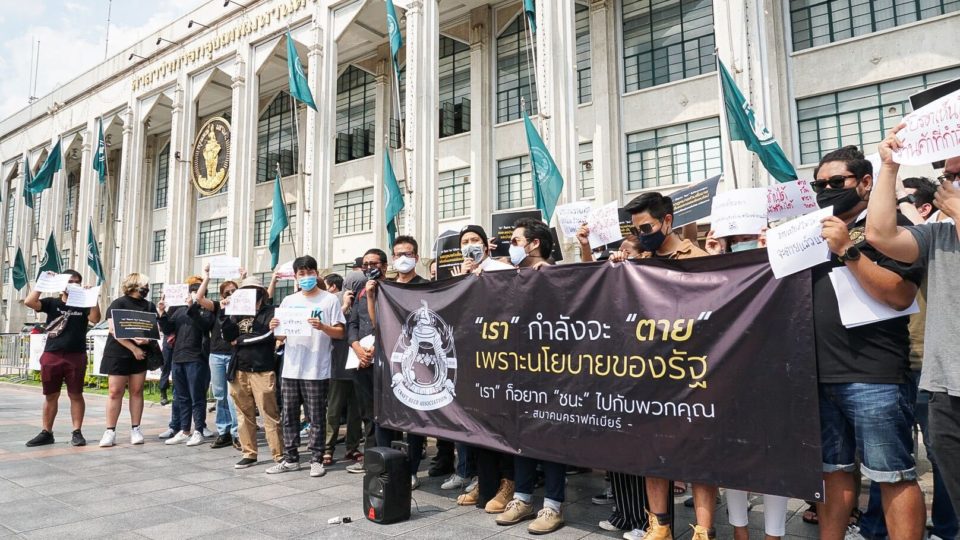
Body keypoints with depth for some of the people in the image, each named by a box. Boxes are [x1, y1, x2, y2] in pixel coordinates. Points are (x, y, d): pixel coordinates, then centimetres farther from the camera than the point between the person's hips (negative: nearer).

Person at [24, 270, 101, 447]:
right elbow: (29, 302, -7)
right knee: (50, 395, 8)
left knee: (76, 395, 1)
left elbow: (95, 319, -11)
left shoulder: (83, 305, 6)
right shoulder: (52, 303, 7)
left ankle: (77, 432, 5)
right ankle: (46, 433, 17)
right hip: (51, 356, 1)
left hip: (76, 356, -1)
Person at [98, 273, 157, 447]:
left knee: (137, 391, 5)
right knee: (115, 392, -2)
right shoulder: (118, 304, -4)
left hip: (140, 354, 4)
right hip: (118, 354, -4)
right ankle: (110, 431, 4)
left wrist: (147, 339, -15)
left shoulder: (150, 306, 11)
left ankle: (135, 429, 10)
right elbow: (114, 330, -13)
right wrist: (133, 348, -18)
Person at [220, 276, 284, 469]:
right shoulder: (238, 312, 14)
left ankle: (279, 455, 1)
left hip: (262, 370, -5)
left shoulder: (270, 311, -1)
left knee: (269, 414, -5)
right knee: (244, 414, 10)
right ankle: (249, 454, 21)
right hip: (240, 370, 5)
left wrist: (240, 340, -3)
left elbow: (266, 335, -13)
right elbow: (229, 336, 6)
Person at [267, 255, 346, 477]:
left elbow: (340, 333, -3)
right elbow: (281, 337, 15)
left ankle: (316, 460, 11)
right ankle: (290, 459, 21)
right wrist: (275, 329, -6)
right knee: (289, 416, 10)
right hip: (290, 369, 5)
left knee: (316, 418, 2)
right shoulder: (288, 301, 13)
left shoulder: (330, 300, 0)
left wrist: (322, 327, -21)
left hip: (316, 370, -4)